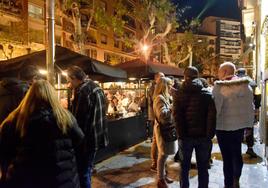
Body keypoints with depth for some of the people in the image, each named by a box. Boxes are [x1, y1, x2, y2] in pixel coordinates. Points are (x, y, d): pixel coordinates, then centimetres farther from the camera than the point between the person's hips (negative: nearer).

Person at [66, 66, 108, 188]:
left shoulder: (82, 91, -20)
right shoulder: (96, 87, 11)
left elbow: (79, 119, -22)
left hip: (87, 138, -10)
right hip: (96, 137, 10)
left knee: (83, 173, 4)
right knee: (87, 170, 23)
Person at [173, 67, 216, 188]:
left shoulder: (179, 95, -3)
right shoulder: (207, 94, -3)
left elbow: (177, 116, -12)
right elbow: (212, 116, -11)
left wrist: (181, 135, -8)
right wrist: (209, 135, -6)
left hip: (186, 136, 0)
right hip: (203, 136, 0)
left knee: (185, 167, 15)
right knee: (203, 168, 14)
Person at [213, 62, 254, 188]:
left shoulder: (220, 86, -15)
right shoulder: (246, 84, 1)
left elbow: (215, 108, -18)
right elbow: (250, 106, 5)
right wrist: (249, 124, 14)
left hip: (224, 126, -5)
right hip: (240, 124, 5)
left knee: (227, 156, 9)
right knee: (237, 153, 21)